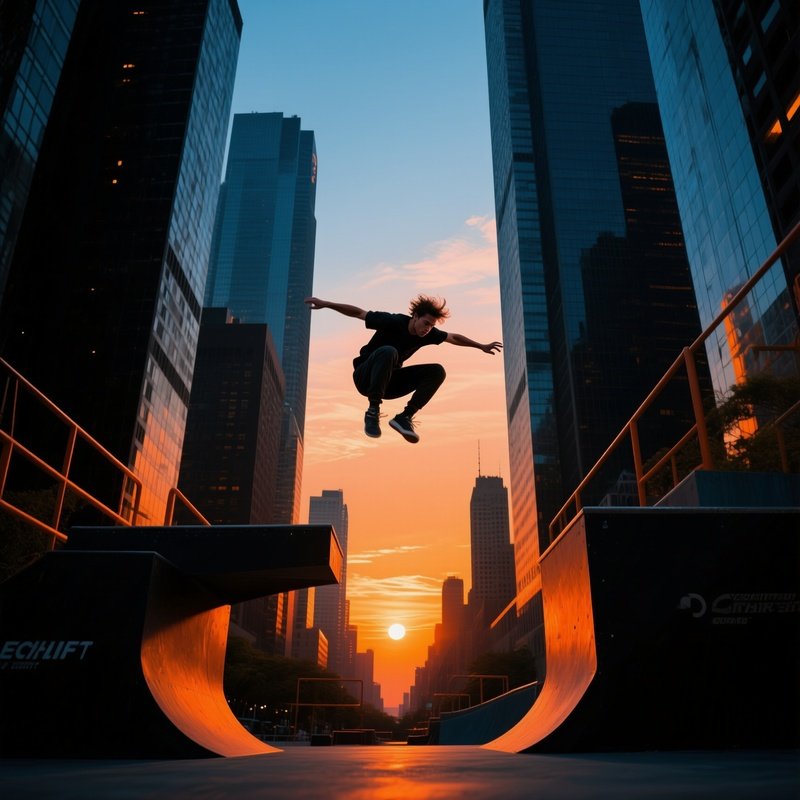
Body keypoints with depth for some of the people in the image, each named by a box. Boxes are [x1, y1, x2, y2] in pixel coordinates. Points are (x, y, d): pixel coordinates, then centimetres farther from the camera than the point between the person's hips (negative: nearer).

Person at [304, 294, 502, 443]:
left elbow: (454, 338, 12)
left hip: (388, 382, 6)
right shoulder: (393, 322, -19)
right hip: (365, 377, -6)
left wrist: (482, 346, 20)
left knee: (437, 371, -10)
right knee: (388, 352, -39)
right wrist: (325, 303, -20)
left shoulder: (428, 333, -4)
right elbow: (357, 312, -15)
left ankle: (404, 417, -18)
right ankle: (373, 411, -33)